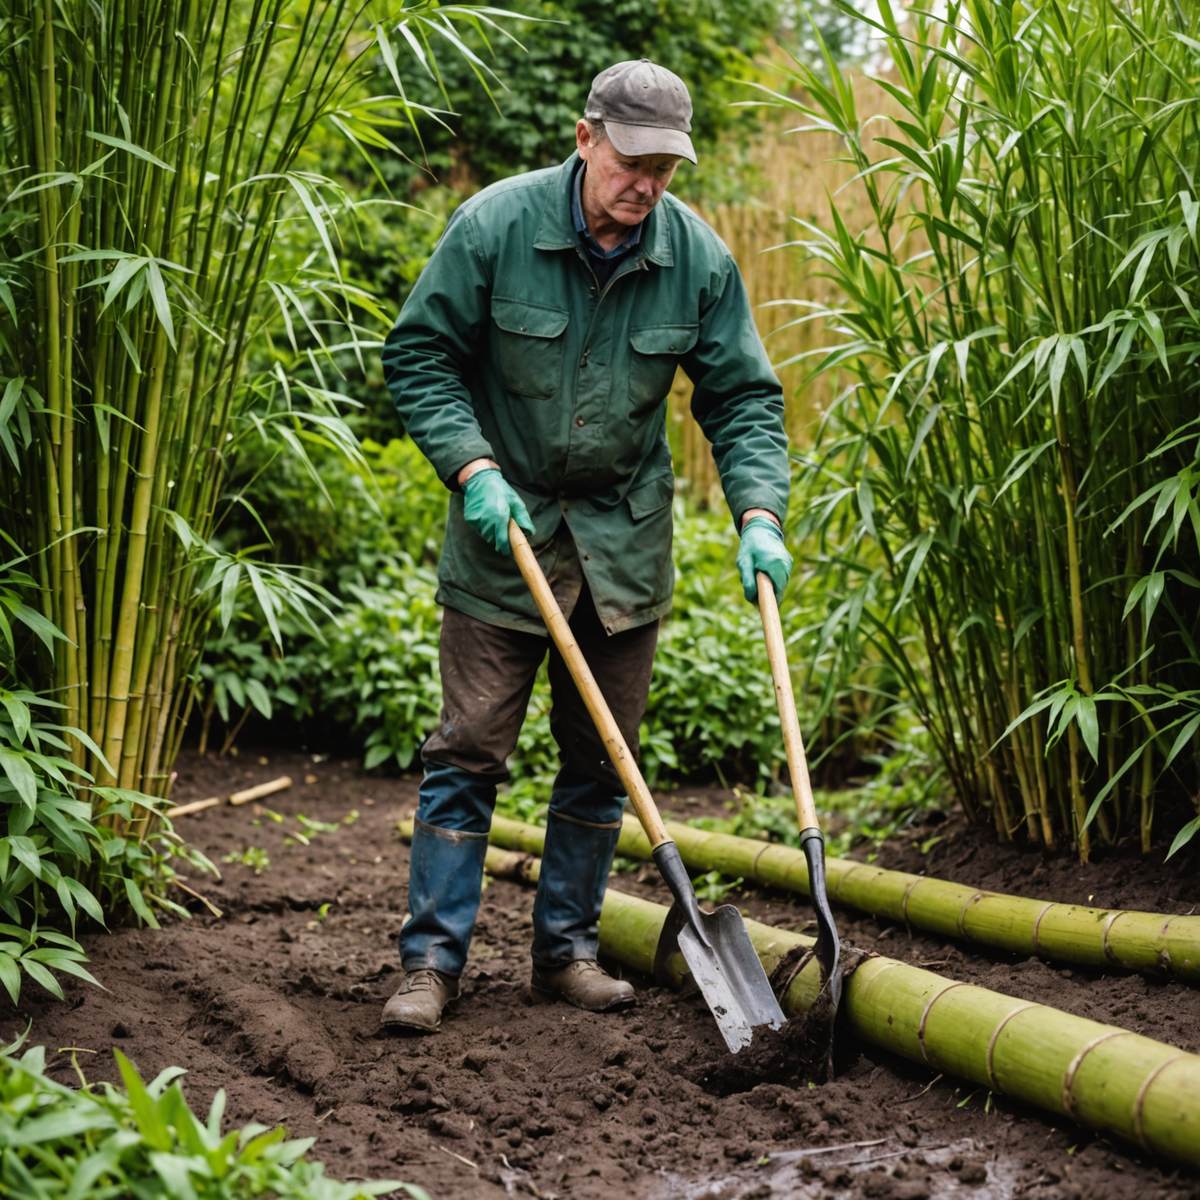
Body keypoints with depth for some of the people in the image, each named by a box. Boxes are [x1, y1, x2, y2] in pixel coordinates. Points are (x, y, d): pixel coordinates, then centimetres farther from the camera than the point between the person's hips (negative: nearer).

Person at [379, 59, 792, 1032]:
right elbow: (418, 356, -6)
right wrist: (473, 467, -17)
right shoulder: (496, 224, -12)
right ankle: (433, 959, 5)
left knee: (602, 759, 9)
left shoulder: (698, 257, -5)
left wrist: (759, 513, -14)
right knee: (469, 749, -3)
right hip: (504, 526, -3)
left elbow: (742, 397, 0)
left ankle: (567, 950, 21)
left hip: (626, 545, 3)